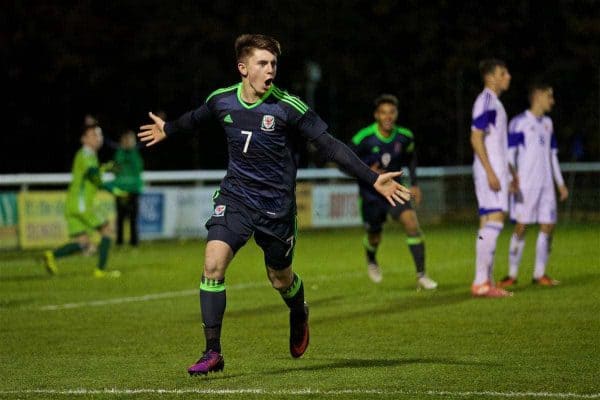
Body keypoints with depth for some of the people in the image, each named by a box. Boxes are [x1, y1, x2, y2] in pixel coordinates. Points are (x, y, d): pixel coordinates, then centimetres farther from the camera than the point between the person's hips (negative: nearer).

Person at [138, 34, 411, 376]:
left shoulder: (289, 107, -14)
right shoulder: (222, 100, -3)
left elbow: (330, 145, -11)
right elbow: (197, 117, 21)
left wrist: (373, 179, -16)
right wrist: (168, 130, 40)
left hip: (276, 205, -2)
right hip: (235, 197, 2)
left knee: (280, 278, 12)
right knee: (213, 263, -17)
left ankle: (299, 315, 50)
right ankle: (213, 352, -11)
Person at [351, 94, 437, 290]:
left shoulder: (404, 137, -7)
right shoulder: (364, 138, -18)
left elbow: (411, 158, 14)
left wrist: (414, 184, 7)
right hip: (371, 194, -2)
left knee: (412, 222, -22)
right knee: (374, 238, 11)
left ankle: (421, 275, -17)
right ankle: (371, 261, 51)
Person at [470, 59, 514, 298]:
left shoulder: (493, 102, 19)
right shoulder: (486, 100, -11)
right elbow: (476, 138, -18)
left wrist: (508, 173, 26)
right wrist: (490, 172, -22)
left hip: (495, 170, 10)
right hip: (490, 171, -10)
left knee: (489, 223, 8)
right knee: (494, 221, -15)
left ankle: (486, 282, 9)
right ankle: (481, 282, -17)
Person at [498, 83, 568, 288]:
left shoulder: (547, 123, 16)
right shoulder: (519, 122, -4)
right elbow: (510, 153, -8)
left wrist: (560, 183, 18)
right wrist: (512, 179, -19)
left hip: (546, 184, 6)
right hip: (525, 184, -6)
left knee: (548, 225, 1)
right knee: (521, 226, -7)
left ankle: (540, 274, 8)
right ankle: (512, 274, 0)